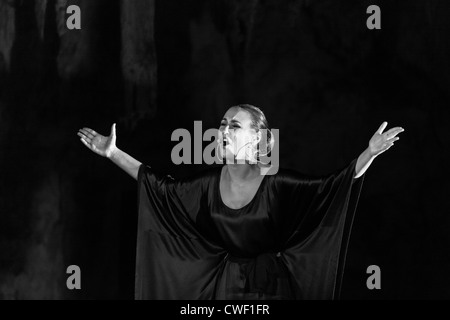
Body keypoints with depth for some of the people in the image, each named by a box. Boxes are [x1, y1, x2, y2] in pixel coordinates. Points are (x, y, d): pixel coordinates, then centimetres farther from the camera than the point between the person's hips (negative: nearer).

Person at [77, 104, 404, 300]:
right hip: (226, 284, 4)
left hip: (269, 287, -4)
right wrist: (112, 152, 9)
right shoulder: (211, 181, -1)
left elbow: (332, 185, -20)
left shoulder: (277, 183, -14)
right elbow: (163, 186, 9)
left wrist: (371, 152, -34)